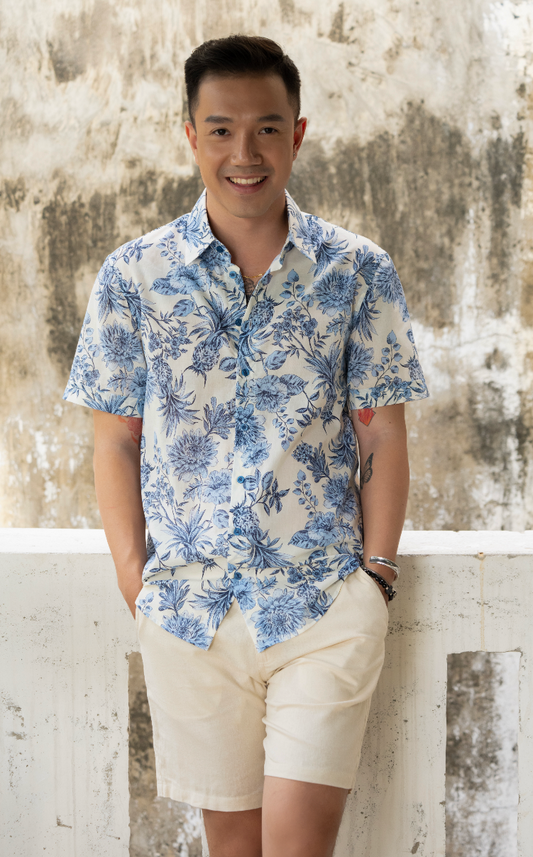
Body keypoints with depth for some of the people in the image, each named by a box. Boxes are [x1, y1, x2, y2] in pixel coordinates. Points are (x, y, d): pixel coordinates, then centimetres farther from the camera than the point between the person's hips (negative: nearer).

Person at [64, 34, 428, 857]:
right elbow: (115, 442, 5)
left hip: (327, 603, -1)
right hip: (189, 607, 1)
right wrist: (135, 581, -1)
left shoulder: (359, 272, 1)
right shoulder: (132, 277, 2)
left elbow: (383, 435, 3)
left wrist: (375, 573, -3)